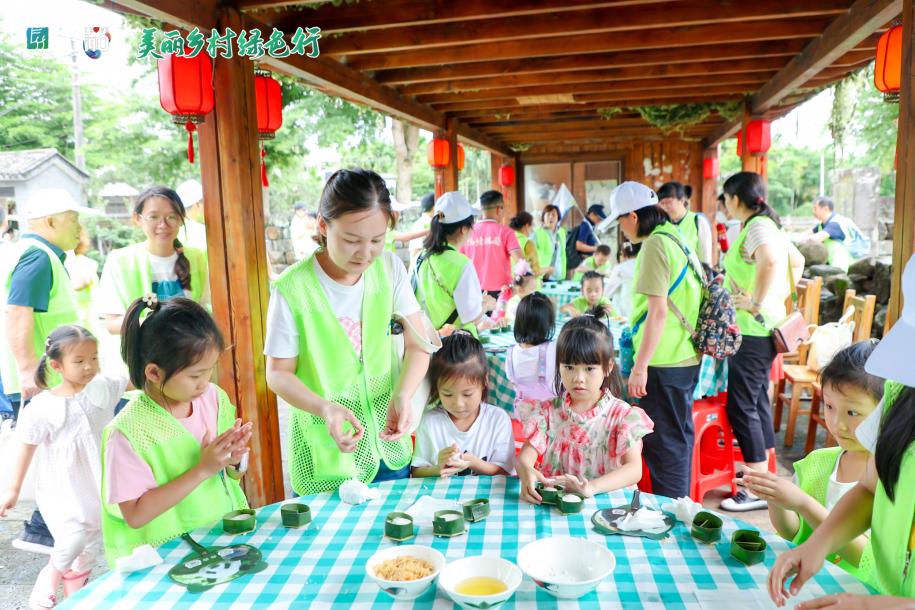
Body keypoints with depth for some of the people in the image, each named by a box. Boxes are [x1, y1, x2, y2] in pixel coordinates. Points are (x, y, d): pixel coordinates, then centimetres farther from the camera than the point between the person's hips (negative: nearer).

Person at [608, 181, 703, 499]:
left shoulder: (655, 244, -15)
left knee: (663, 442, 0)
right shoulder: (676, 238, 13)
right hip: (686, 357, 10)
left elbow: (658, 310, -21)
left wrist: (640, 366, -19)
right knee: (678, 436, 19)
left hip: (665, 362, -10)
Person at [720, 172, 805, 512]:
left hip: (753, 330, -11)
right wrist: (778, 300, 23)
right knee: (757, 401, 16)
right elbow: (795, 260, 27)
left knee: (741, 406, -6)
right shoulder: (767, 225, 16)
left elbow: (769, 262, -35)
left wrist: (755, 303, -27)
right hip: (764, 329, 11)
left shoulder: (757, 226, -15)